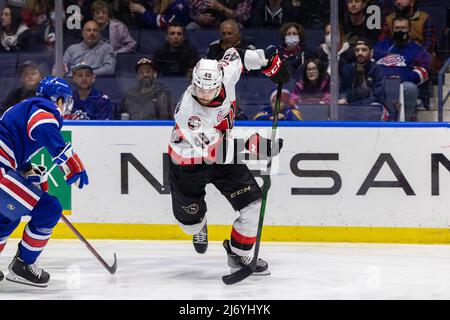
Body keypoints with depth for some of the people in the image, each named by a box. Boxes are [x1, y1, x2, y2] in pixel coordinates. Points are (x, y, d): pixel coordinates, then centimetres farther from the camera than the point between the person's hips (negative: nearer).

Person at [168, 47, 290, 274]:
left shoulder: (225, 75, -22)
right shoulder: (187, 111, -37)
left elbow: (234, 55, 2)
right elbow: (211, 149, -42)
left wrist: (268, 63, 2)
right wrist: (251, 145, -50)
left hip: (224, 154, 4)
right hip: (188, 164, -4)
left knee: (253, 205, -9)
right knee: (189, 221, 9)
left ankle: (238, 255, 13)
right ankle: (198, 228, 50)